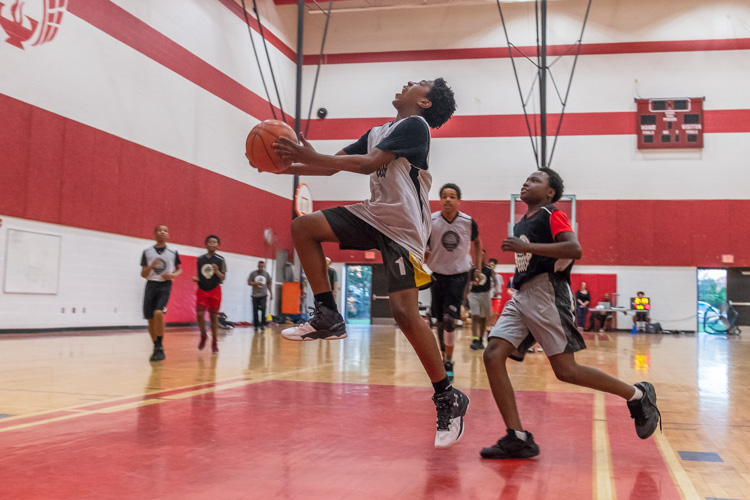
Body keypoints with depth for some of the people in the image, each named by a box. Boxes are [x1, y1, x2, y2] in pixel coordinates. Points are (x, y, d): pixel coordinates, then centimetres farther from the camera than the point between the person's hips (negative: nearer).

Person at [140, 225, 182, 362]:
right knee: (150, 319, 5)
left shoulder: (173, 253, 5)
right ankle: (156, 348, 25)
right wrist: (151, 266, -14)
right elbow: (143, 274, 6)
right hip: (151, 285, 2)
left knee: (158, 313, -25)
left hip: (165, 285, -2)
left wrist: (173, 275, -4)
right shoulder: (147, 252, 6)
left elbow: (179, 269, 18)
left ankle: (160, 348, -15)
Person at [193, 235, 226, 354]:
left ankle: (214, 343, 10)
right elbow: (199, 274, 15)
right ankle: (203, 335, 17)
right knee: (200, 314, -10)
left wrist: (217, 271, -26)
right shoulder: (200, 259, 4)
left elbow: (223, 278, -7)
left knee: (214, 316, 1)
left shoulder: (220, 260, -4)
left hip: (214, 291, -2)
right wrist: (196, 278, -7)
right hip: (202, 290, 2)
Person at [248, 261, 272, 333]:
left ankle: (262, 324, -4)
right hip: (255, 295, 0)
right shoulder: (253, 273, 1)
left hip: (263, 295, 0)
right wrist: (256, 283, -16)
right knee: (255, 311, 0)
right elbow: (249, 282, 1)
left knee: (263, 309, -16)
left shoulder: (266, 274, 6)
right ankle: (256, 326, 11)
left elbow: (268, 284, 14)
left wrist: (271, 294, 12)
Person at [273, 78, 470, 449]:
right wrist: (286, 166, 5)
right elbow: (332, 166, 19)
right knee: (304, 227, -7)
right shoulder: (376, 133, 21)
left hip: (403, 228, -8)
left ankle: (448, 400, -4)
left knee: (405, 312, -18)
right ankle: (328, 317, -1)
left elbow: (369, 164, -19)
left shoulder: (415, 125, -6)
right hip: (375, 215, 8)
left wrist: (312, 156, -22)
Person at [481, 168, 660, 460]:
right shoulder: (521, 225, 23)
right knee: (493, 355, -10)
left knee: (566, 371, -8)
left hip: (547, 295, -8)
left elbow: (575, 250, -20)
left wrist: (527, 247, -23)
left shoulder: (551, 215, -3)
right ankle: (518, 438, -9)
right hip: (521, 297, 8)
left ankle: (638, 395, 13)